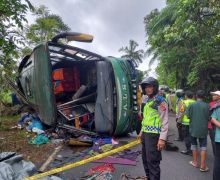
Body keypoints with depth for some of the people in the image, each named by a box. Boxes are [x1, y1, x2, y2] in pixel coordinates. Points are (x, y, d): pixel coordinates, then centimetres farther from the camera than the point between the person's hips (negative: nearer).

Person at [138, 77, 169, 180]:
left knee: (152, 161, -4)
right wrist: (142, 131, 23)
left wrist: (162, 138, -20)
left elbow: (164, 122, -16)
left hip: (154, 135, -9)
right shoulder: (148, 101, 15)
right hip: (146, 134, 9)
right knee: (145, 159, 18)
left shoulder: (160, 101, -12)